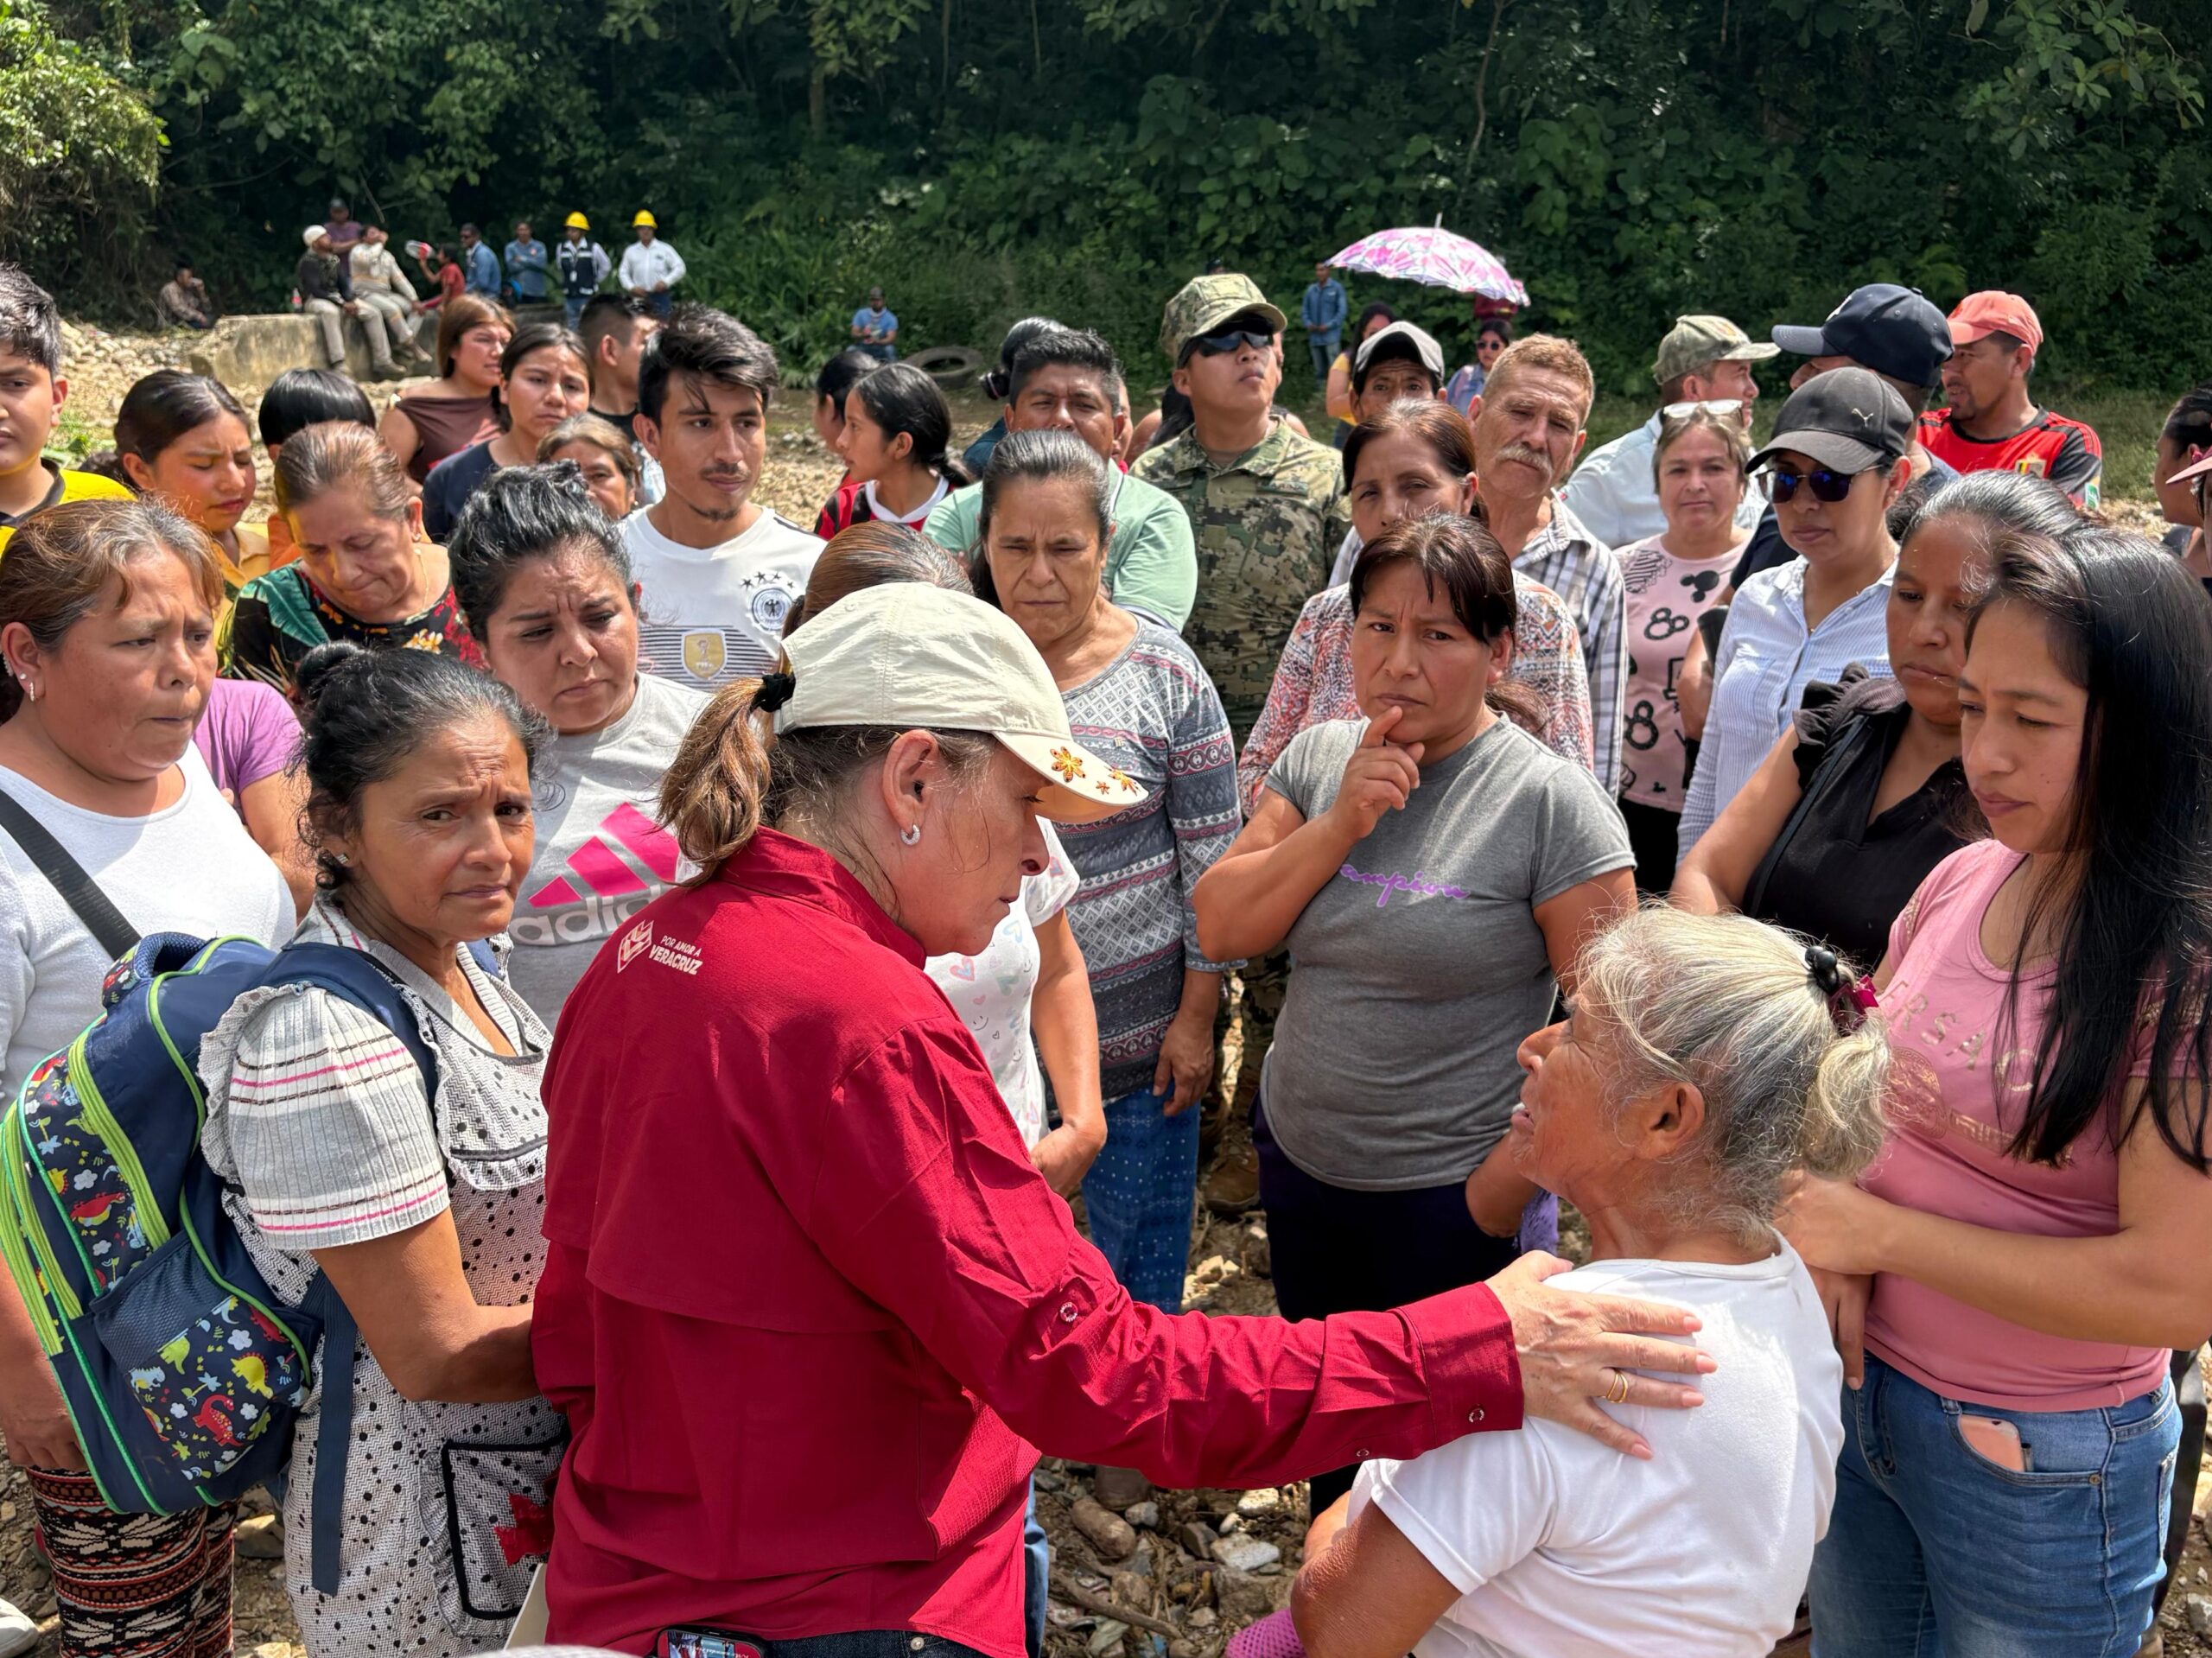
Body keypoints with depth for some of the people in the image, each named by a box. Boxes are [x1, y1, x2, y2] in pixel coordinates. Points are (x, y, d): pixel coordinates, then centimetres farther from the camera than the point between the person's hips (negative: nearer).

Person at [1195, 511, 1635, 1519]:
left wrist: (1504, 1190, -15)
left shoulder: (1551, 801, -17)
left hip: (1447, 1198, -5)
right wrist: (1343, 820, -18)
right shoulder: (1318, 758, 0)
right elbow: (1222, 929, -7)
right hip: (1299, 1164, 5)